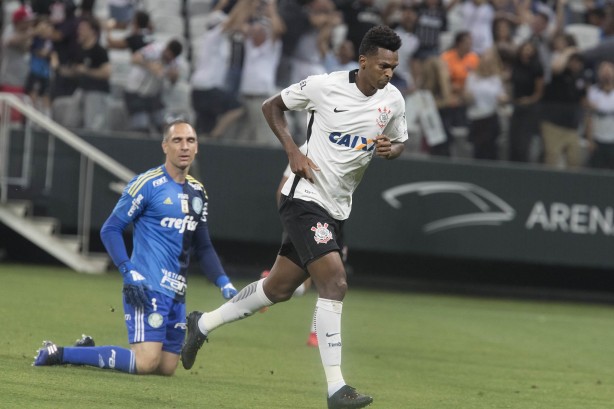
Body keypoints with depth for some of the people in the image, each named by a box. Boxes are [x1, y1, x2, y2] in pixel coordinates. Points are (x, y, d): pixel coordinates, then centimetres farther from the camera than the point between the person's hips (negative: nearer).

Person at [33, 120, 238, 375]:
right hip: (147, 287, -8)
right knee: (146, 362, -20)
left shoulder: (197, 192, 16)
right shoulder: (147, 184, -7)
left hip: (176, 293, 8)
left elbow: (202, 247, 25)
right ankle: (59, 354, -7)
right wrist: (129, 273, -17)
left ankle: (89, 351, 23)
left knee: (167, 368, 6)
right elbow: (110, 230, -7)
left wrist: (224, 284, 12)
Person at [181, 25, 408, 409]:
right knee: (335, 282, -20)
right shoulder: (325, 86, -13)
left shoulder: (393, 100, 1)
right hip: (306, 197, -7)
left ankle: (204, 324, 35)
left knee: (279, 288, 14)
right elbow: (273, 106, 2)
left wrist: (390, 149, -7)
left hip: (337, 209, 7)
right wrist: (293, 151, -11)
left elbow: (399, 143, 17)